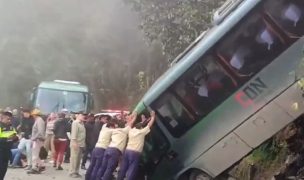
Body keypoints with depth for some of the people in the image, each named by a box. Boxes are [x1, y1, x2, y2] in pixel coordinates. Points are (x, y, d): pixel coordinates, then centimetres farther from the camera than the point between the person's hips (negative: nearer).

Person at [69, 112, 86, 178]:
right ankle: (72, 172, 3)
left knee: (78, 158, 11)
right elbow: (74, 132, -16)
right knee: (74, 158, -3)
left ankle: (76, 172, 17)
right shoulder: (75, 123, -8)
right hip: (76, 143, -8)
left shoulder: (82, 123, 16)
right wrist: (74, 142, -23)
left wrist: (84, 143, 11)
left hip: (81, 144, 8)